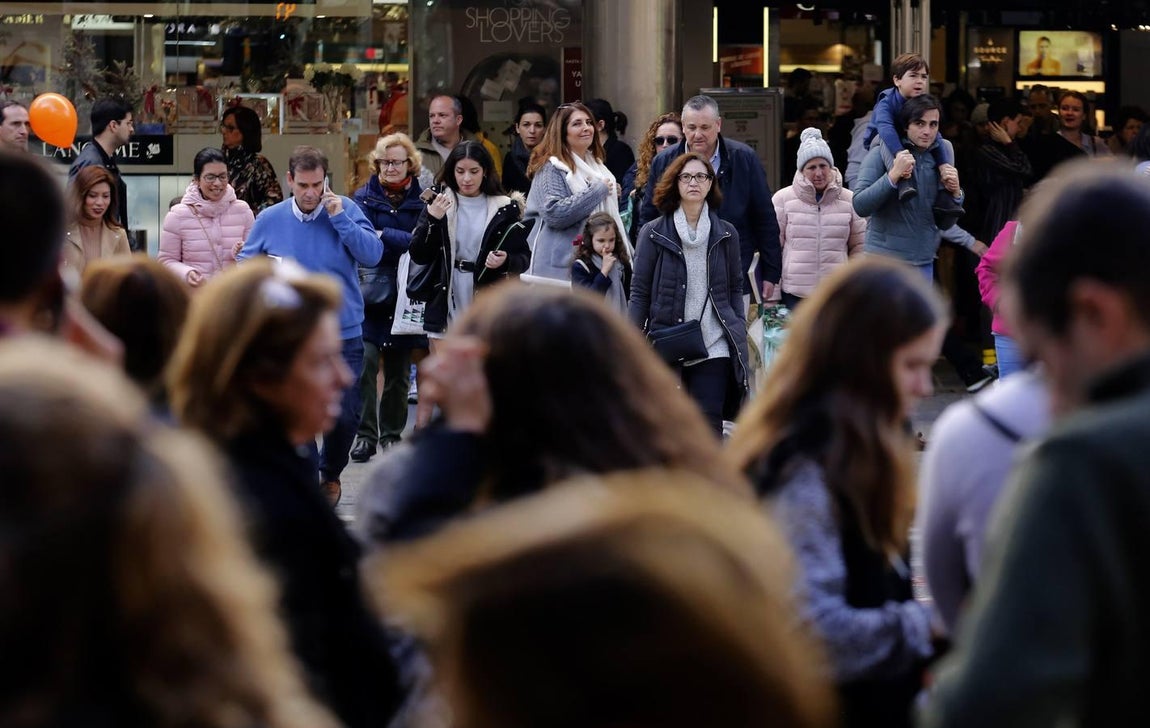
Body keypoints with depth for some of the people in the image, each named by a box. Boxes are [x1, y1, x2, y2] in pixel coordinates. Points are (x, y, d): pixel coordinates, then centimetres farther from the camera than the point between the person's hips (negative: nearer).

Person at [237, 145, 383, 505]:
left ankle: (331, 473, 28)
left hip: (344, 335, -1)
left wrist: (340, 217, -20)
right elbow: (245, 264, 9)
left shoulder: (345, 209, -4)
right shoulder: (270, 219, 0)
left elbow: (373, 255, -13)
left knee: (344, 415, 0)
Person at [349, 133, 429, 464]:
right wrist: (403, 242, -19)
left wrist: (384, 235, -14)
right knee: (365, 361, -16)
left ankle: (391, 434, 23)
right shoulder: (365, 197, 4)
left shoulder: (422, 199, 4)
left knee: (398, 369, 9)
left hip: (405, 296, 1)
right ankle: (365, 434, -9)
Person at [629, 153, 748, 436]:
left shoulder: (726, 234, 7)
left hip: (714, 347, 0)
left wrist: (740, 335, 4)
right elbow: (640, 292, 3)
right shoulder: (654, 233, 2)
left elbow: (735, 288, 13)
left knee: (709, 424, -7)